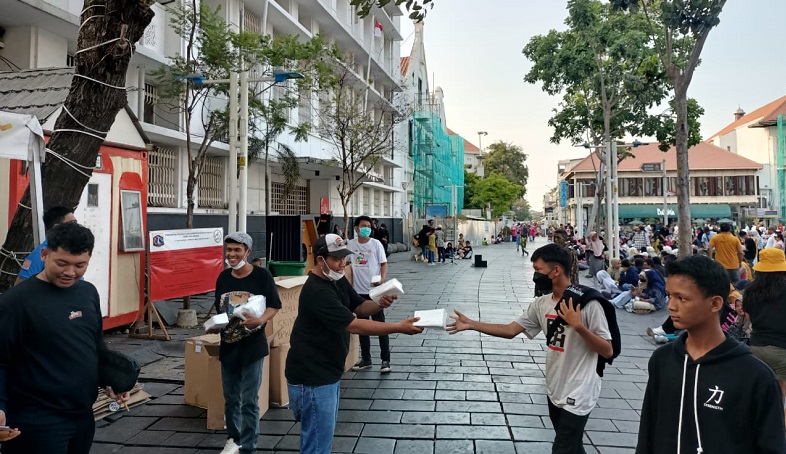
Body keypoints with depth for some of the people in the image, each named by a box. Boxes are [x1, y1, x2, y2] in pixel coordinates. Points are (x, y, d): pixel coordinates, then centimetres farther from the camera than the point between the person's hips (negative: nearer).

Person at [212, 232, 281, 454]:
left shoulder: (262, 275, -12)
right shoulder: (223, 277, 3)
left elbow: (274, 306, -7)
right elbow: (219, 308, 13)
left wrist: (260, 320, -26)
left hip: (252, 346, -5)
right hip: (228, 346, 5)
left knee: (249, 401, 2)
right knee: (230, 398, 18)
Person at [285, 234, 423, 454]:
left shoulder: (337, 279, 6)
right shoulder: (317, 291, -26)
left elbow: (359, 307, 12)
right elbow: (354, 326, -30)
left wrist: (379, 304, -10)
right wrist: (399, 327, -29)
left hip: (327, 371, 10)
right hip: (312, 377, -10)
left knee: (324, 436, 23)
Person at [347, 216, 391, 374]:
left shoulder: (376, 244, -5)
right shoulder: (350, 244, 3)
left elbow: (383, 263, -4)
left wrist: (382, 279, -21)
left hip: (374, 290, -3)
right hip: (358, 291, 4)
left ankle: (385, 360, 9)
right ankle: (365, 359, 25)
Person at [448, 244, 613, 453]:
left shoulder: (587, 303, -20)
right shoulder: (541, 304, 0)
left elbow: (608, 351, -17)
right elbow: (511, 330, 2)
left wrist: (578, 325, -30)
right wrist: (471, 324, -4)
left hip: (578, 395, -7)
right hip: (554, 391, 7)